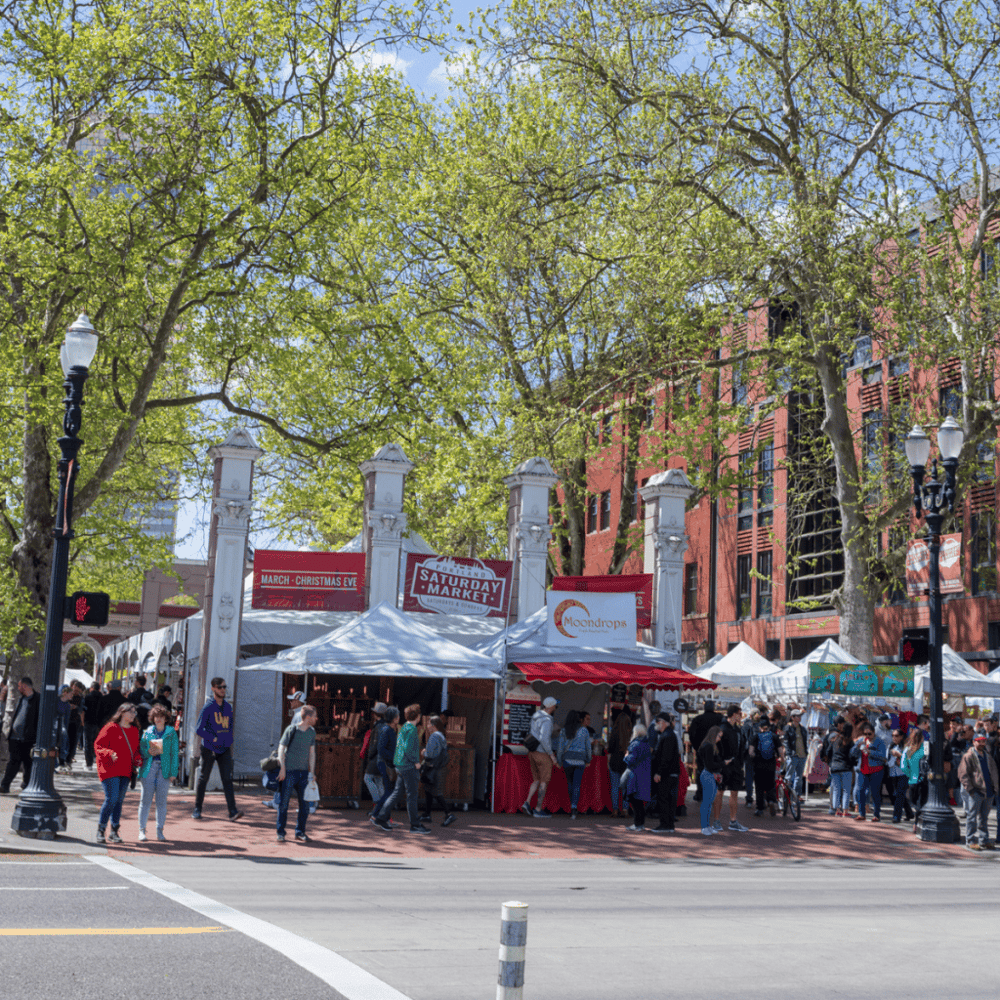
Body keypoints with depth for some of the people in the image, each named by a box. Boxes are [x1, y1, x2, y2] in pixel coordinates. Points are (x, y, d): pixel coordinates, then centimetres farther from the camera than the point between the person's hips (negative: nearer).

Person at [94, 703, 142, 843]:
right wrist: (110, 754, -22)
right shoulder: (111, 728, -4)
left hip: (125, 771, 6)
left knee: (119, 801, 7)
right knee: (111, 799, -14)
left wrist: (138, 760, 5)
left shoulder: (134, 731, 15)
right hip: (110, 769, -6)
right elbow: (98, 745, -6)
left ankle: (114, 832, 16)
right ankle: (100, 831, -1)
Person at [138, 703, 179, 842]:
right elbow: (141, 750, 12)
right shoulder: (147, 732, 8)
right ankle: (142, 830, 9)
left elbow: (175, 753, 4)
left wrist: (173, 772, -2)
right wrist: (148, 752, -11)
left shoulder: (171, 733, 6)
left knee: (161, 801, 2)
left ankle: (159, 831, 10)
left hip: (164, 769, 0)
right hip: (149, 768, 0)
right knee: (146, 799, 0)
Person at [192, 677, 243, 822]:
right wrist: (213, 739, -16)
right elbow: (199, 730, -11)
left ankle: (233, 811, -14)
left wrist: (229, 741, 13)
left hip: (224, 749, 4)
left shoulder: (228, 706, 9)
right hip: (209, 749, -4)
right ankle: (197, 809, 22)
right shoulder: (208, 707, -9)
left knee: (227, 779, -6)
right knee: (203, 779, 7)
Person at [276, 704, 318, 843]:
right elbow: (281, 748, -5)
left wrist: (311, 772, 10)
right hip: (289, 771, -5)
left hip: (303, 772, 5)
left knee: (305, 804, 4)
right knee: (284, 803, -1)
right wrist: (282, 768, -9)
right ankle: (280, 833, 9)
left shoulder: (312, 732, 8)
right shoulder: (291, 730, -8)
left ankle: (300, 832, 16)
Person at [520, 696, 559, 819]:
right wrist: (551, 754, -18)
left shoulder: (535, 717, 11)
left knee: (537, 781, 17)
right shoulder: (546, 720, -19)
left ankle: (527, 803, 1)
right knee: (544, 782, 3)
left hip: (533, 752, 8)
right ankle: (538, 810, 5)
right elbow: (544, 739, -27)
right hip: (543, 754, -8)